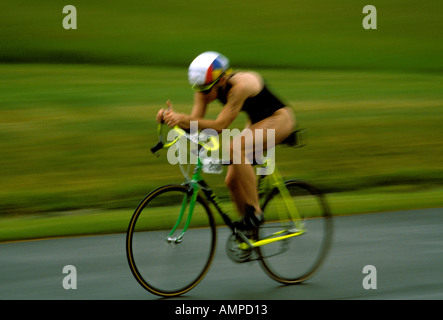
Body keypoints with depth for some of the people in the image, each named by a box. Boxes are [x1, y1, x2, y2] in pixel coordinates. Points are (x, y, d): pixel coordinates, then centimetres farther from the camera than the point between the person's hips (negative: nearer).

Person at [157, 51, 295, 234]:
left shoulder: (240, 85, -34)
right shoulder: (207, 88, -11)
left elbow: (220, 125, -38)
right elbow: (194, 121, -15)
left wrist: (183, 119, -48)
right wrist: (171, 117, -35)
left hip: (279, 119, -8)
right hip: (256, 123, 8)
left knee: (236, 148, -33)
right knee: (232, 181, -3)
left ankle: (254, 211, -24)